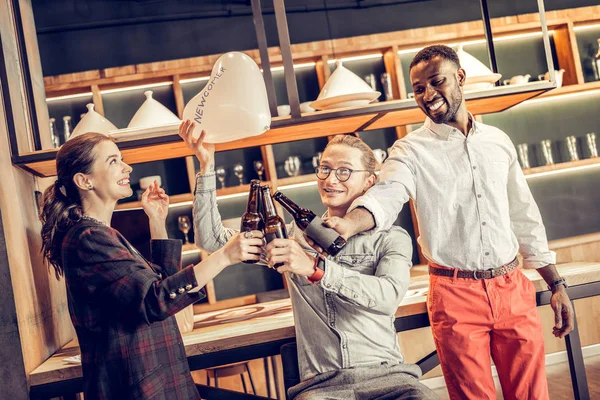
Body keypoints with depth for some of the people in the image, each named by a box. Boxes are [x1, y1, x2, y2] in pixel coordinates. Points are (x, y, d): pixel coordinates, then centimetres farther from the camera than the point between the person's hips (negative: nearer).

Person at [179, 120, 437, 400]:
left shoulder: (391, 238, 5)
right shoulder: (295, 236, 12)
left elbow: (389, 296, -16)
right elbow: (212, 239, 8)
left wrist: (316, 268, -26)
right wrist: (206, 165, 1)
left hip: (385, 375, -1)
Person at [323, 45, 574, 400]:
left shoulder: (498, 141, 10)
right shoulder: (411, 150, -2)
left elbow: (525, 218, 14)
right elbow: (386, 196, -22)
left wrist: (557, 284, 12)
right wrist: (348, 224, -44)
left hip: (513, 290, 3)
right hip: (456, 295, -3)